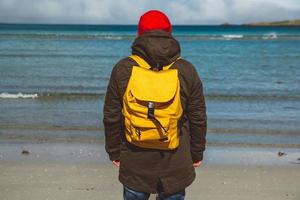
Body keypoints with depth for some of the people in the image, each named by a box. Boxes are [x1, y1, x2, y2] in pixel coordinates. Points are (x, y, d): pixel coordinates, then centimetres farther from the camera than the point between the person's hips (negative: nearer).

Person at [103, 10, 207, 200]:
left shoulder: (123, 69, -5)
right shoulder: (186, 71, -4)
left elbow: (111, 117, -1)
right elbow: (198, 119, 0)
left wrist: (114, 151, 10)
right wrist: (197, 153, 12)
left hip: (134, 163, 0)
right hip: (175, 164, 0)